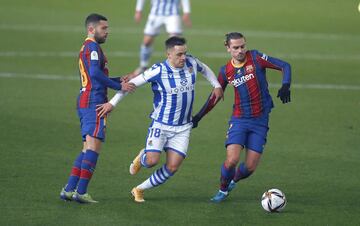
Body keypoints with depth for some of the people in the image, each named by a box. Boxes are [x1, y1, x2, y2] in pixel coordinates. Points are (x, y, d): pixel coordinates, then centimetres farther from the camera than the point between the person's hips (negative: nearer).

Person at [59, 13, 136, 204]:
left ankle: (69, 189, 7)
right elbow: (95, 73, -22)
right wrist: (119, 87, -17)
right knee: (93, 146, -12)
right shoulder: (92, 47, -9)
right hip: (94, 102, -10)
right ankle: (81, 192, -16)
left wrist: (118, 81, 17)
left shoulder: (85, 48, 24)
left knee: (87, 149, 11)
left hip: (85, 102, 10)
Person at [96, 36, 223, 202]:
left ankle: (139, 190, 15)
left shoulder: (191, 63, -4)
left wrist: (217, 85, 6)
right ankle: (141, 157, 23)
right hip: (161, 124, -4)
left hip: (183, 127, 4)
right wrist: (112, 103, -14)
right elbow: (132, 83, -11)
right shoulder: (158, 71, -18)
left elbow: (205, 69, 20)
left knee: (172, 167, -4)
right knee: (152, 160, -17)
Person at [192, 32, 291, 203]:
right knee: (232, 160, -19)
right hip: (239, 119, 1)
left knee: (250, 167, -3)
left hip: (260, 120, -1)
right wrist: (198, 117, 17)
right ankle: (223, 190, 11)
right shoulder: (226, 71, 2)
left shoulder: (255, 58, -6)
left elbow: (285, 66, -7)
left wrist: (285, 86, -24)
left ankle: (233, 181, 32)